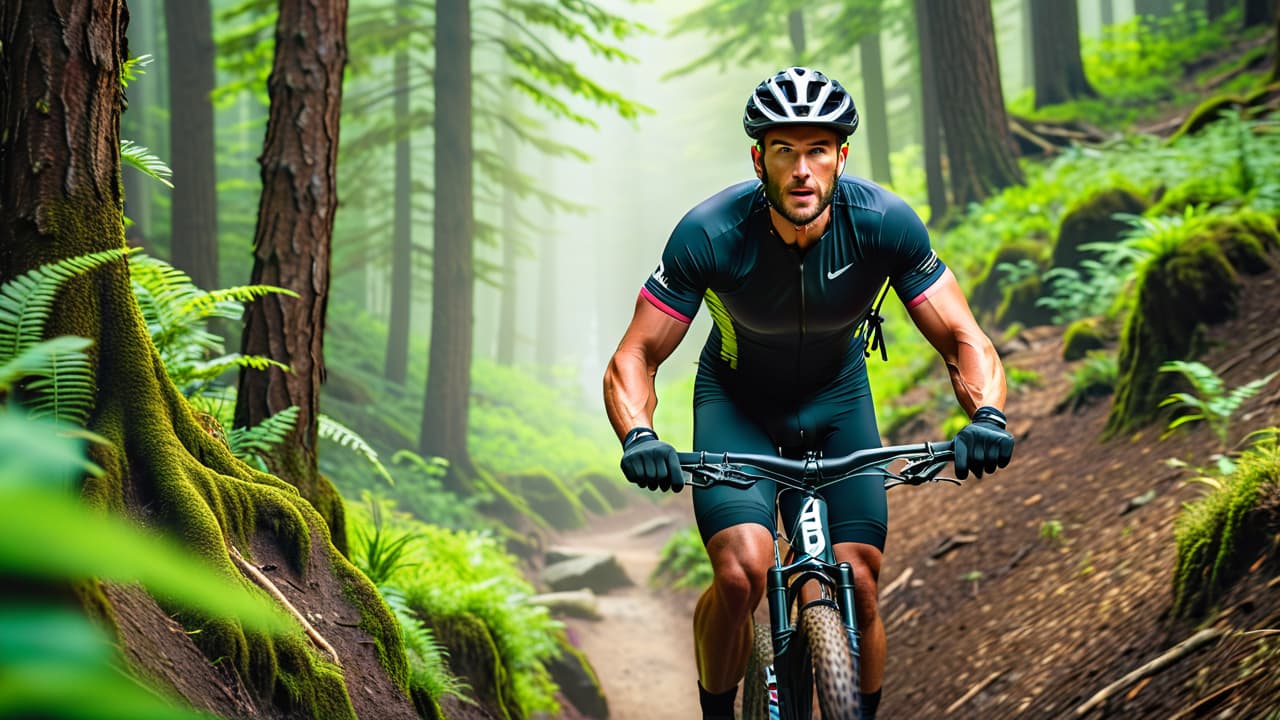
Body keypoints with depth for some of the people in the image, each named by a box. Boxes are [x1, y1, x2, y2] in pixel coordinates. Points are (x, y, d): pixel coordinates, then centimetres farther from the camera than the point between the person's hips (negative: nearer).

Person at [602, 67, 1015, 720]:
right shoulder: (710, 234, -29)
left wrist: (987, 417, -41)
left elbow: (963, 340, -21)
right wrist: (638, 437, -44)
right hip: (736, 402, -2)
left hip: (837, 400, 2)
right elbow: (634, 358, -24)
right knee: (740, 574, -23)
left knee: (859, 586, -12)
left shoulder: (885, 224, -25)